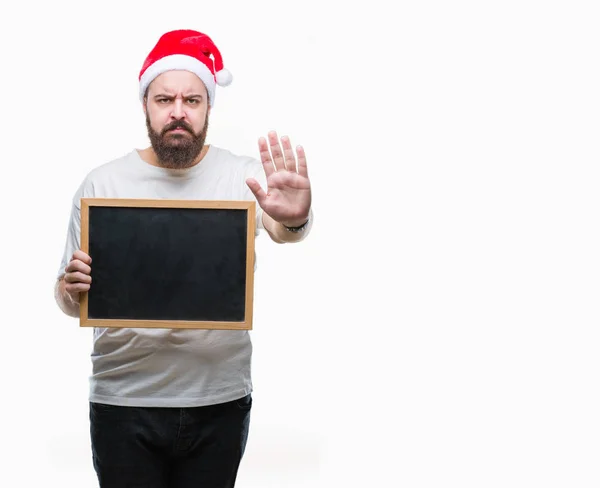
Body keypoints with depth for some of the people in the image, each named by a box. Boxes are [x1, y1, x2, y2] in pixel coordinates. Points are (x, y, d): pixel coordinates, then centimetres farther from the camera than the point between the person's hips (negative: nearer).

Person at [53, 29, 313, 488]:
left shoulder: (244, 176, -2)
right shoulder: (101, 184, -1)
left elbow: (281, 230, -22)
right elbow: (69, 301, 3)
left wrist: (293, 221, -46)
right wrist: (73, 291, -21)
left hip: (220, 400, 0)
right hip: (123, 401, 0)